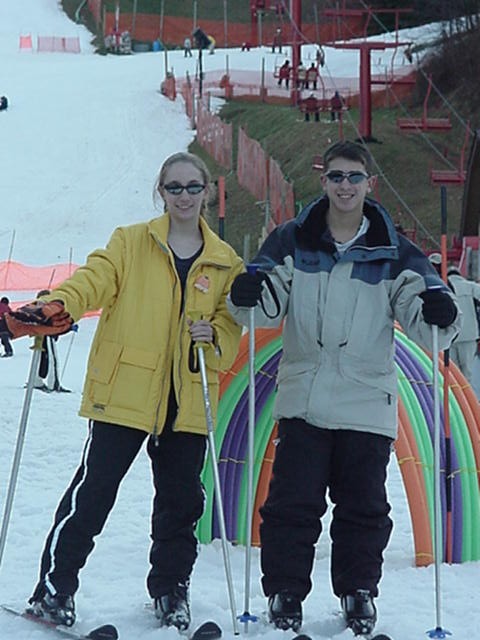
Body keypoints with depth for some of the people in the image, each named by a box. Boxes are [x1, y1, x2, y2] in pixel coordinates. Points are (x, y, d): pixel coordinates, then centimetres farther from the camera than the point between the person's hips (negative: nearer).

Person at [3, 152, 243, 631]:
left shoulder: (224, 263, 12)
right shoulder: (130, 244, 5)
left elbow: (231, 327, 13)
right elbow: (93, 280, -9)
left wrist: (214, 337, -11)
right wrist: (57, 307, -28)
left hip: (188, 403, 3)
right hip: (124, 393, -3)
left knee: (180, 501, 8)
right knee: (93, 492, -6)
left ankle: (170, 591, 25)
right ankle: (54, 588, 1)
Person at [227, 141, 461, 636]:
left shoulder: (393, 254, 3)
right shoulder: (291, 242, 5)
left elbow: (426, 327, 0)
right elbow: (265, 310, 5)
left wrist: (439, 313, -24)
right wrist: (248, 296, -19)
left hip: (367, 405, 0)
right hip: (302, 401, 0)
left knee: (363, 507, 7)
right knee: (291, 503, -1)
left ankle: (359, 592, 22)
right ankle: (284, 593, 11)